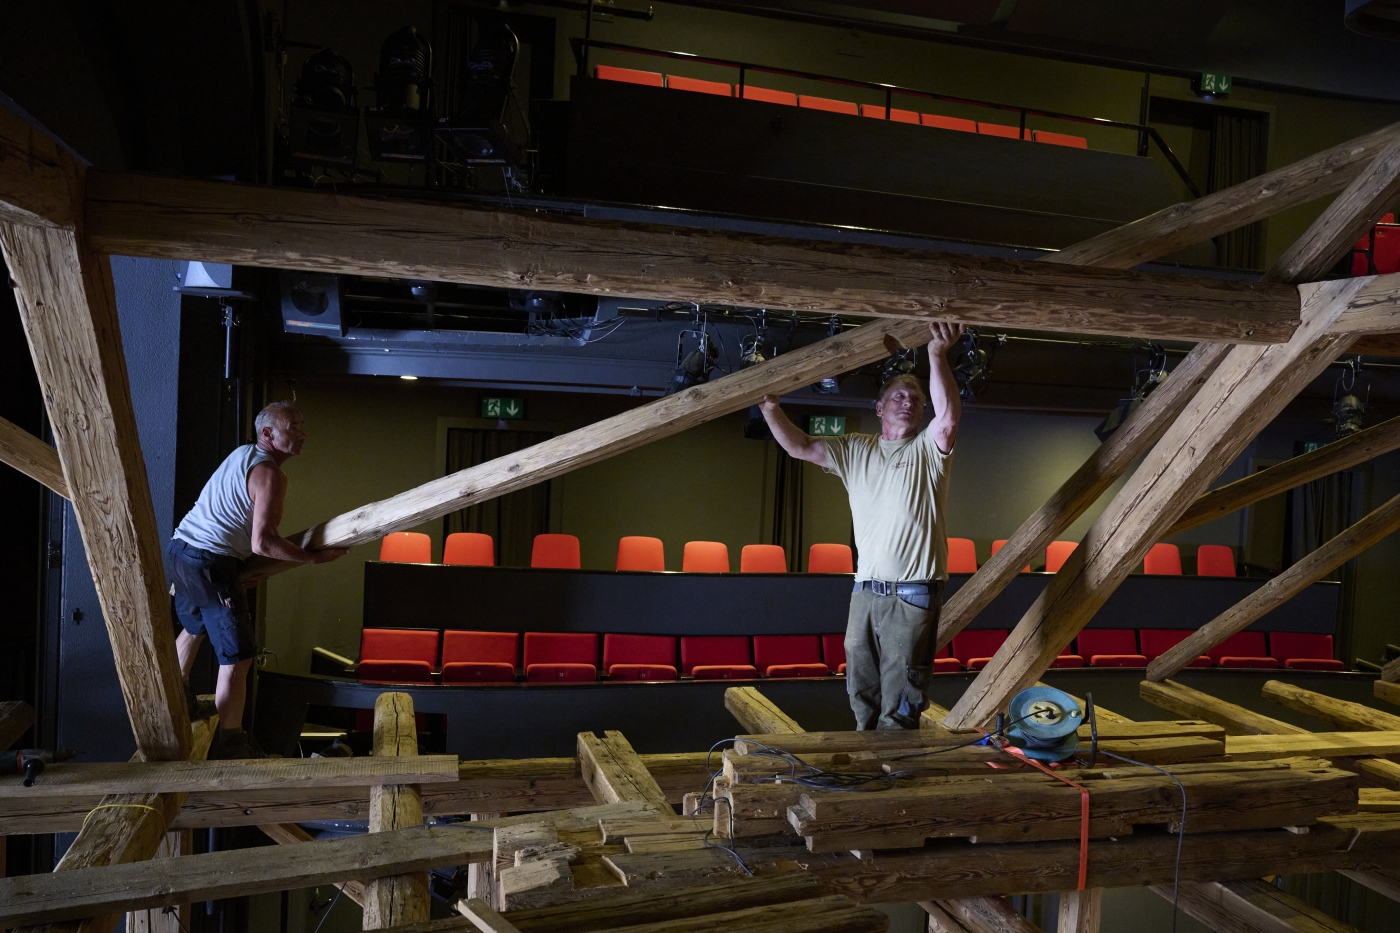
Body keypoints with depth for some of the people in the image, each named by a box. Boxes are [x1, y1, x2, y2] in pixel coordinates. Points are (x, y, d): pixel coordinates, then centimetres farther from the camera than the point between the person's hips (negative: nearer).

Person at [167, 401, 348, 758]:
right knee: (237, 656, -5)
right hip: (210, 564, -10)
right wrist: (314, 557, -14)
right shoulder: (269, 474, -16)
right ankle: (228, 742, -3)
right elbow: (262, 544, -23)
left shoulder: (243, 453, 13)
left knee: (193, 628, 33)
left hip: (178, 550, 10)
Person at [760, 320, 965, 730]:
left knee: (899, 704, -2)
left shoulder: (927, 450, 2)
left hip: (913, 594, -5)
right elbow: (800, 447, 6)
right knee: (862, 690, 14)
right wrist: (770, 407, -8)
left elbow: (949, 416, -19)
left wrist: (938, 356, -29)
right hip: (865, 590, 5)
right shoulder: (855, 450, 13)